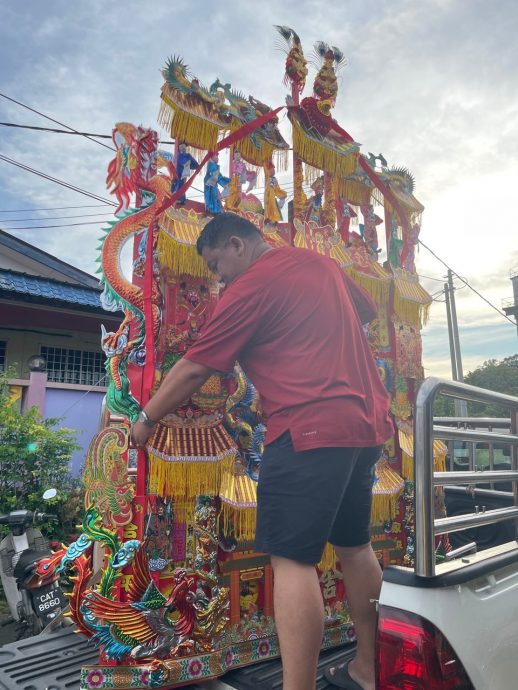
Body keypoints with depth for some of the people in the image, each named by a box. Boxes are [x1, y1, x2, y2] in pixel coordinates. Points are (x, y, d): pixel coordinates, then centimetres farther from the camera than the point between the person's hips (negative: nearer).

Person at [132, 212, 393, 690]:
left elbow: (194, 369, -4)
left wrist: (147, 420, 8)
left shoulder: (251, 286, -7)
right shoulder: (323, 263, 15)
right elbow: (367, 312, 31)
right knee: (355, 546, 19)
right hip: (367, 424, 9)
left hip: (310, 429, -9)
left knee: (291, 559, -4)